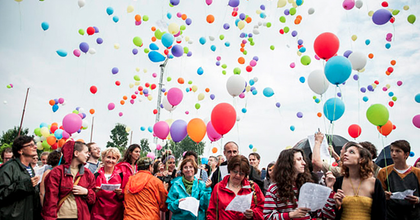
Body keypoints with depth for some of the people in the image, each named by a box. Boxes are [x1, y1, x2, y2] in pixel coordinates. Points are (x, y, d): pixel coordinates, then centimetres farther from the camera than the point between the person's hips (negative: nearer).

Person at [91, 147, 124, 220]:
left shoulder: (121, 175, -2)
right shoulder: (96, 175, 0)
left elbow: (124, 197, 1)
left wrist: (120, 193, -18)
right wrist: (95, 192, -13)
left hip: (116, 214, 0)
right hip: (98, 214, 0)